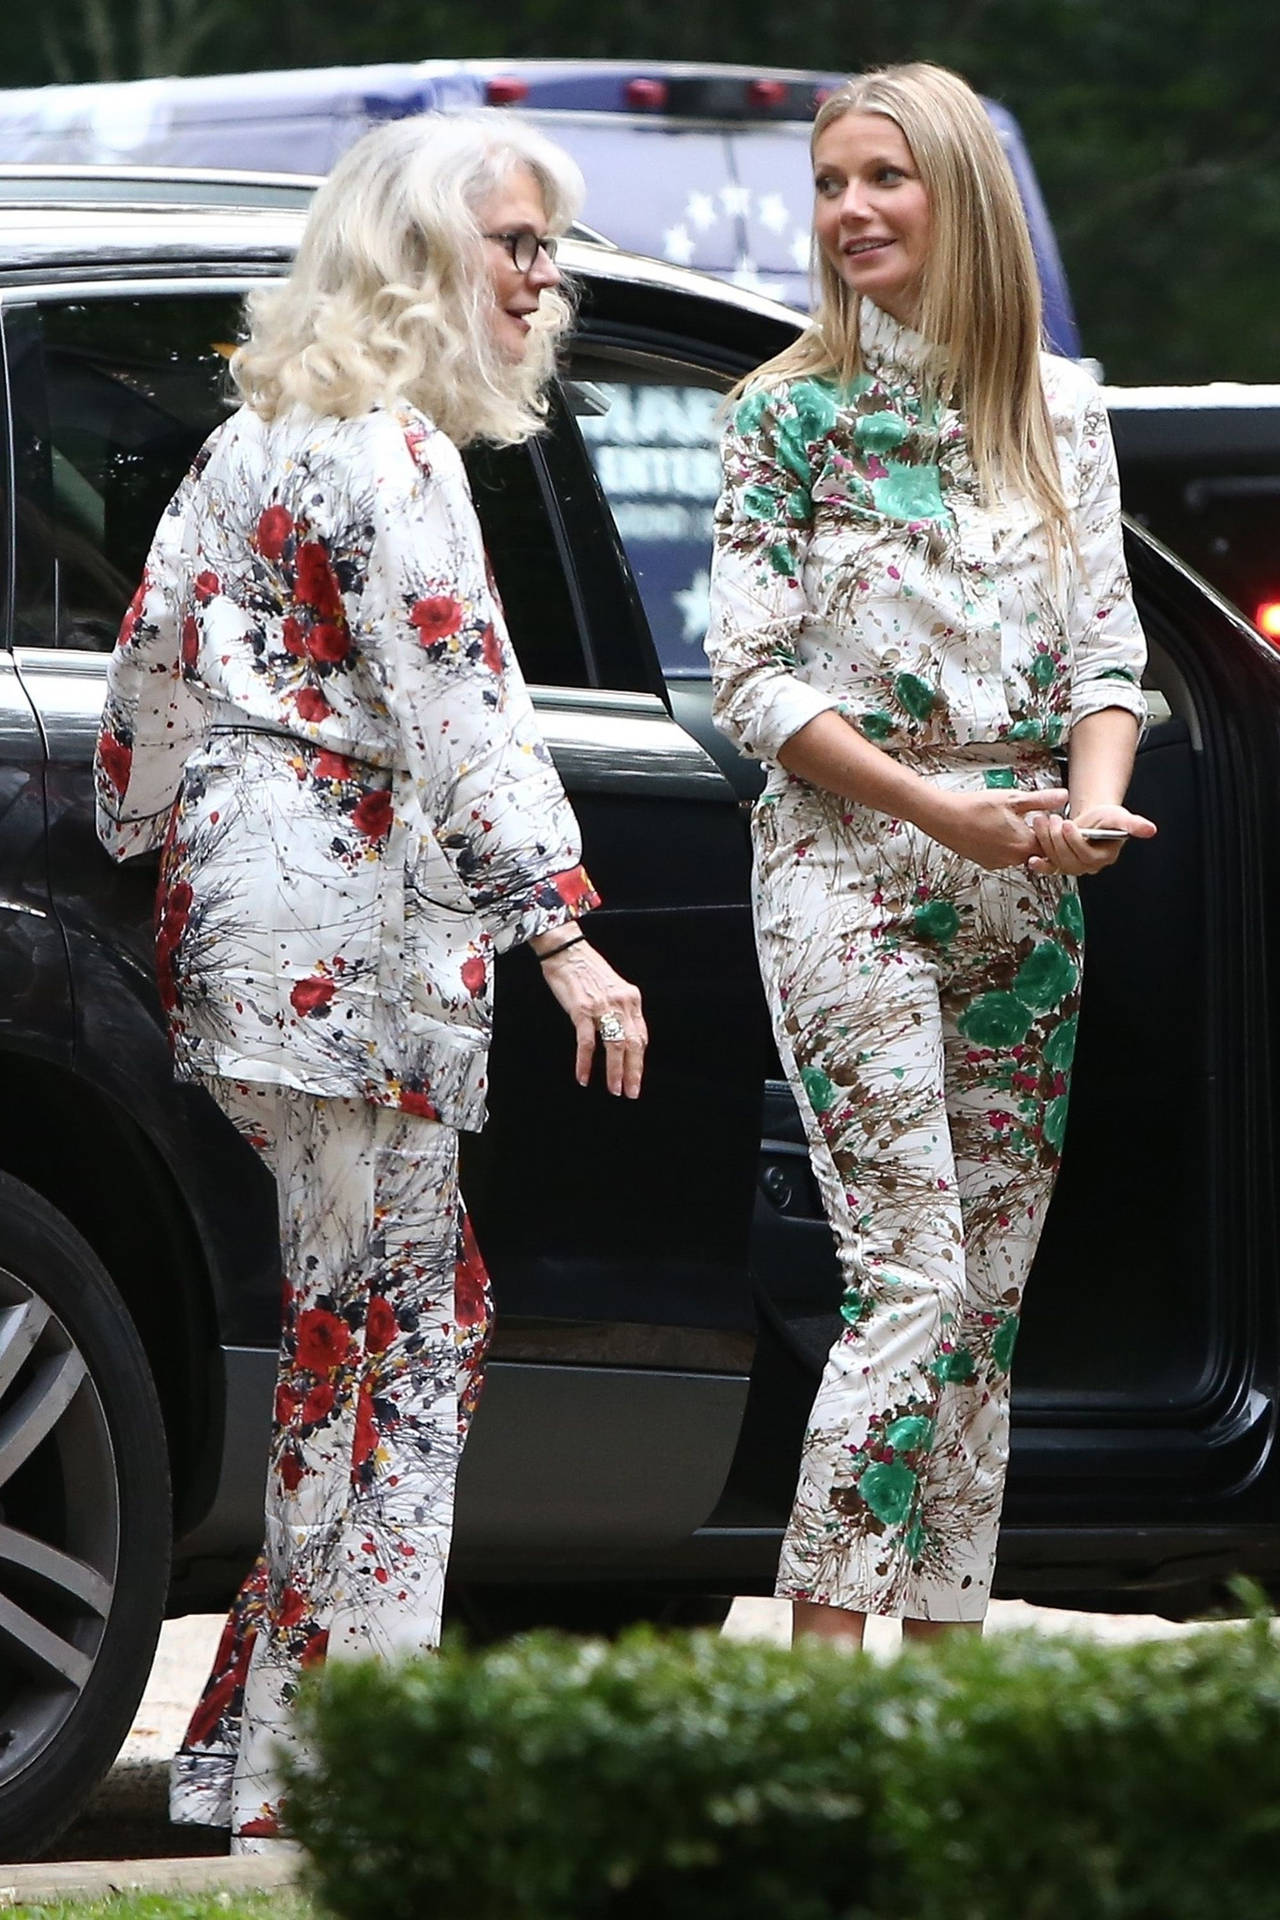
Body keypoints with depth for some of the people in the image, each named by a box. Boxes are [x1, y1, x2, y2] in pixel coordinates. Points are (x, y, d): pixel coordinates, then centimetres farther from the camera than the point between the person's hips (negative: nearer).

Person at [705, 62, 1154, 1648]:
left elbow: (1105, 641, 9)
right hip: (844, 867, -5)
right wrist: (944, 810, -16)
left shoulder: (1060, 413, 11)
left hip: (1023, 894, 5)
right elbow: (754, 682, -5)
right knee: (911, 1280, -15)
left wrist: (1091, 803, -12)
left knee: (990, 1302, 5)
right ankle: (819, 1668, -16)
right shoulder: (789, 415, 0)